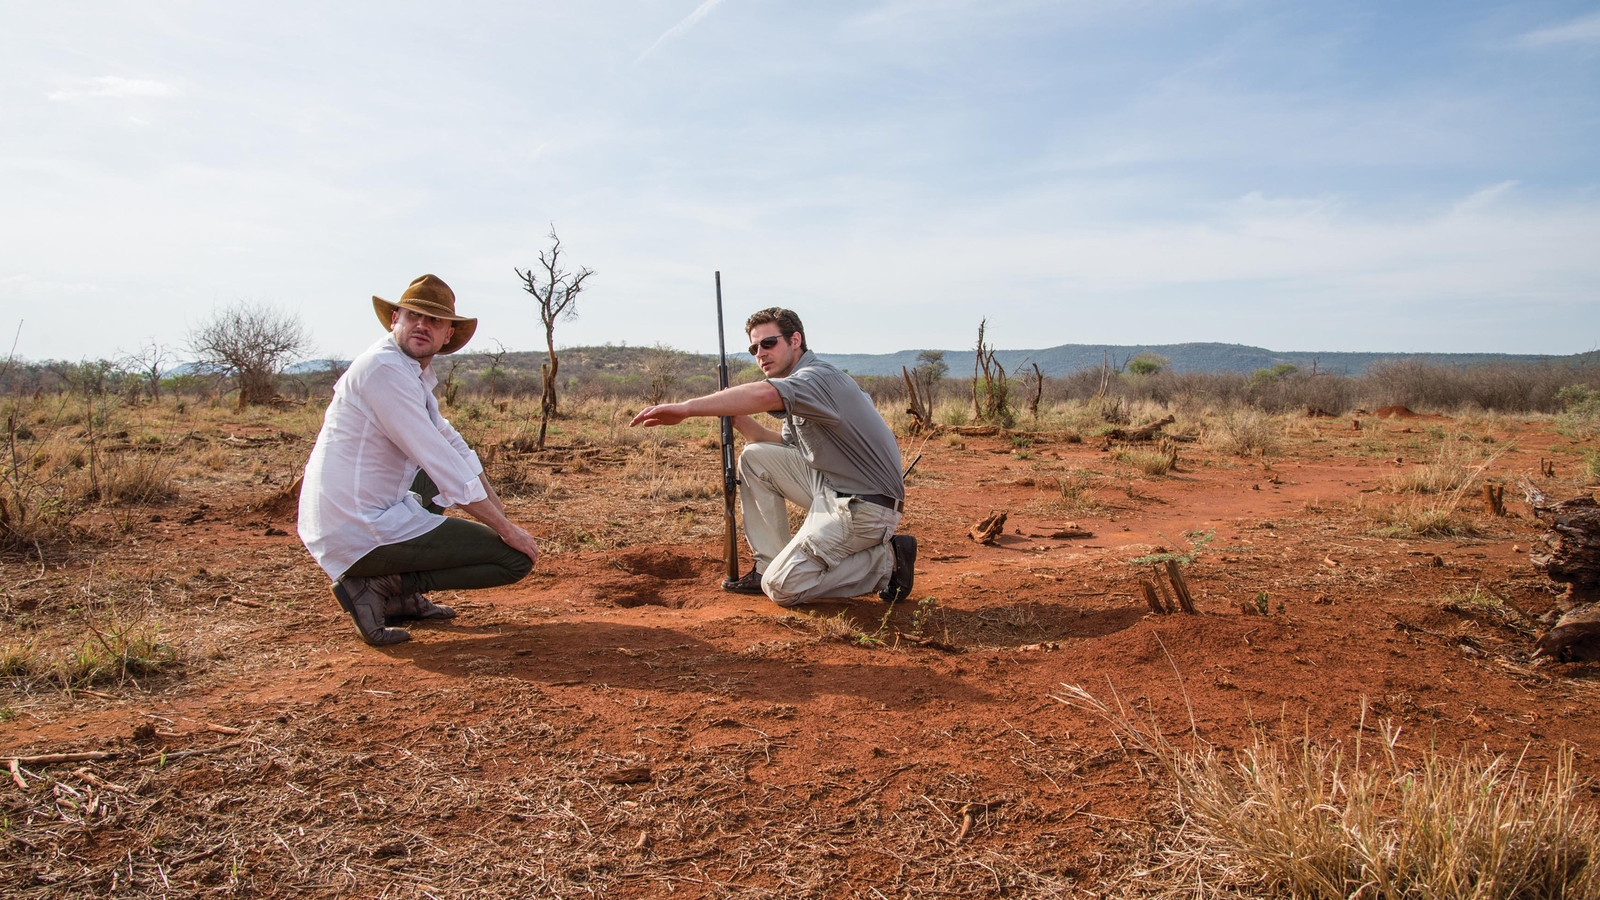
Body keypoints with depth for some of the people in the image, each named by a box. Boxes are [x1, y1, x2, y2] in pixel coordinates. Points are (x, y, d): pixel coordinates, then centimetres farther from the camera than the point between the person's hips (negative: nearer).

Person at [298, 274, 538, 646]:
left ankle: (403, 596, 19)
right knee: (516, 558, -6)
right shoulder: (385, 369, -17)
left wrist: (492, 500, 27)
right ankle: (378, 587, -6)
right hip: (361, 532, -10)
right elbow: (440, 460, -19)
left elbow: (448, 439, 26)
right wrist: (504, 528, -14)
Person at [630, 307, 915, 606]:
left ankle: (886, 561, -1)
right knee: (754, 457, 7)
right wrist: (736, 416, 0)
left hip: (866, 507, -10)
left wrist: (686, 407, -43)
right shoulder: (800, 386, 15)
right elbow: (784, 445, 16)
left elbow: (765, 394, -38)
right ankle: (769, 565, 10)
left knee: (782, 587, -11)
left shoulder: (818, 377, -18)